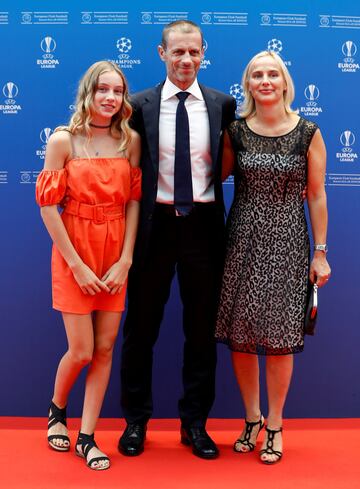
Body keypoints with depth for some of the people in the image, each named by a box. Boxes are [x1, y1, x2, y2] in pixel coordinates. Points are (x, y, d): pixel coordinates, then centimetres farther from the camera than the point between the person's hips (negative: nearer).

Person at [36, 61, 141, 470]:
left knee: (105, 348, 5)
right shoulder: (63, 140, -7)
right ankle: (57, 410, 32)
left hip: (116, 255, 3)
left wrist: (125, 260, -7)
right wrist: (77, 265, -11)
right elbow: (48, 206, -9)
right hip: (74, 253, -3)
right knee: (81, 351, 0)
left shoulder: (130, 140, 1)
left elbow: (134, 201, 1)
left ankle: (87, 437, 20)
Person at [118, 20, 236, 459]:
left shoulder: (223, 104, 3)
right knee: (141, 326, 9)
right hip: (155, 223, -1)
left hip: (203, 224, 1)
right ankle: (136, 420, 27)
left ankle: (195, 422, 26)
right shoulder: (140, 105, 0)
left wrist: (211, 181, -2)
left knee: (202, 328, 10)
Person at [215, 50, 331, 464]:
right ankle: (252, 418, 27)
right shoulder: (235, 132, 3)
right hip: (242, 240, 2)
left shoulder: (307, 134, -1)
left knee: (279, 337, 3)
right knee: (239, 334, 6)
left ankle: (275, 426, 22)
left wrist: (320, 252, 1)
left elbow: (316, 196, 1)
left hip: (287, 243, -2)